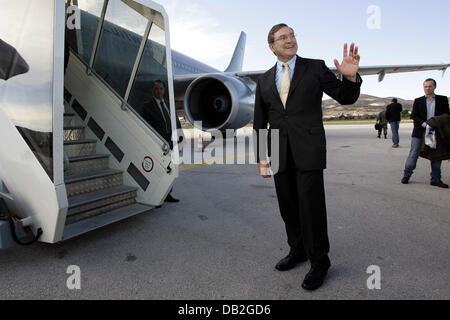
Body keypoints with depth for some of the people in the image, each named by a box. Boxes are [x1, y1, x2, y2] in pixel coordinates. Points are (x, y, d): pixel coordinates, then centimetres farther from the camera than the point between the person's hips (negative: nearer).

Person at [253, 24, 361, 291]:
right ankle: (298, 251, 32)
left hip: (308, 151, -3)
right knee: (288, 207, 12)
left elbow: (346, 98, 4)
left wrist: (351, 77, -17)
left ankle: (319, 262, 14)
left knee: (311, 206, -4)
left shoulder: (315, 68, 4)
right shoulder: (265, 81, 12)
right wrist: (261, 158, 9)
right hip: (280, 155, 4)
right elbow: (260, 123, 13)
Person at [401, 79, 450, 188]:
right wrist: (424, 124, -16)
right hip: (419, 132, -1)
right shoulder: (418, 101, 9)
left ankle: (436, 179, 15)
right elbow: (414, 115, 0)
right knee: (413, 154, -1)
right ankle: (406, 175, 9)